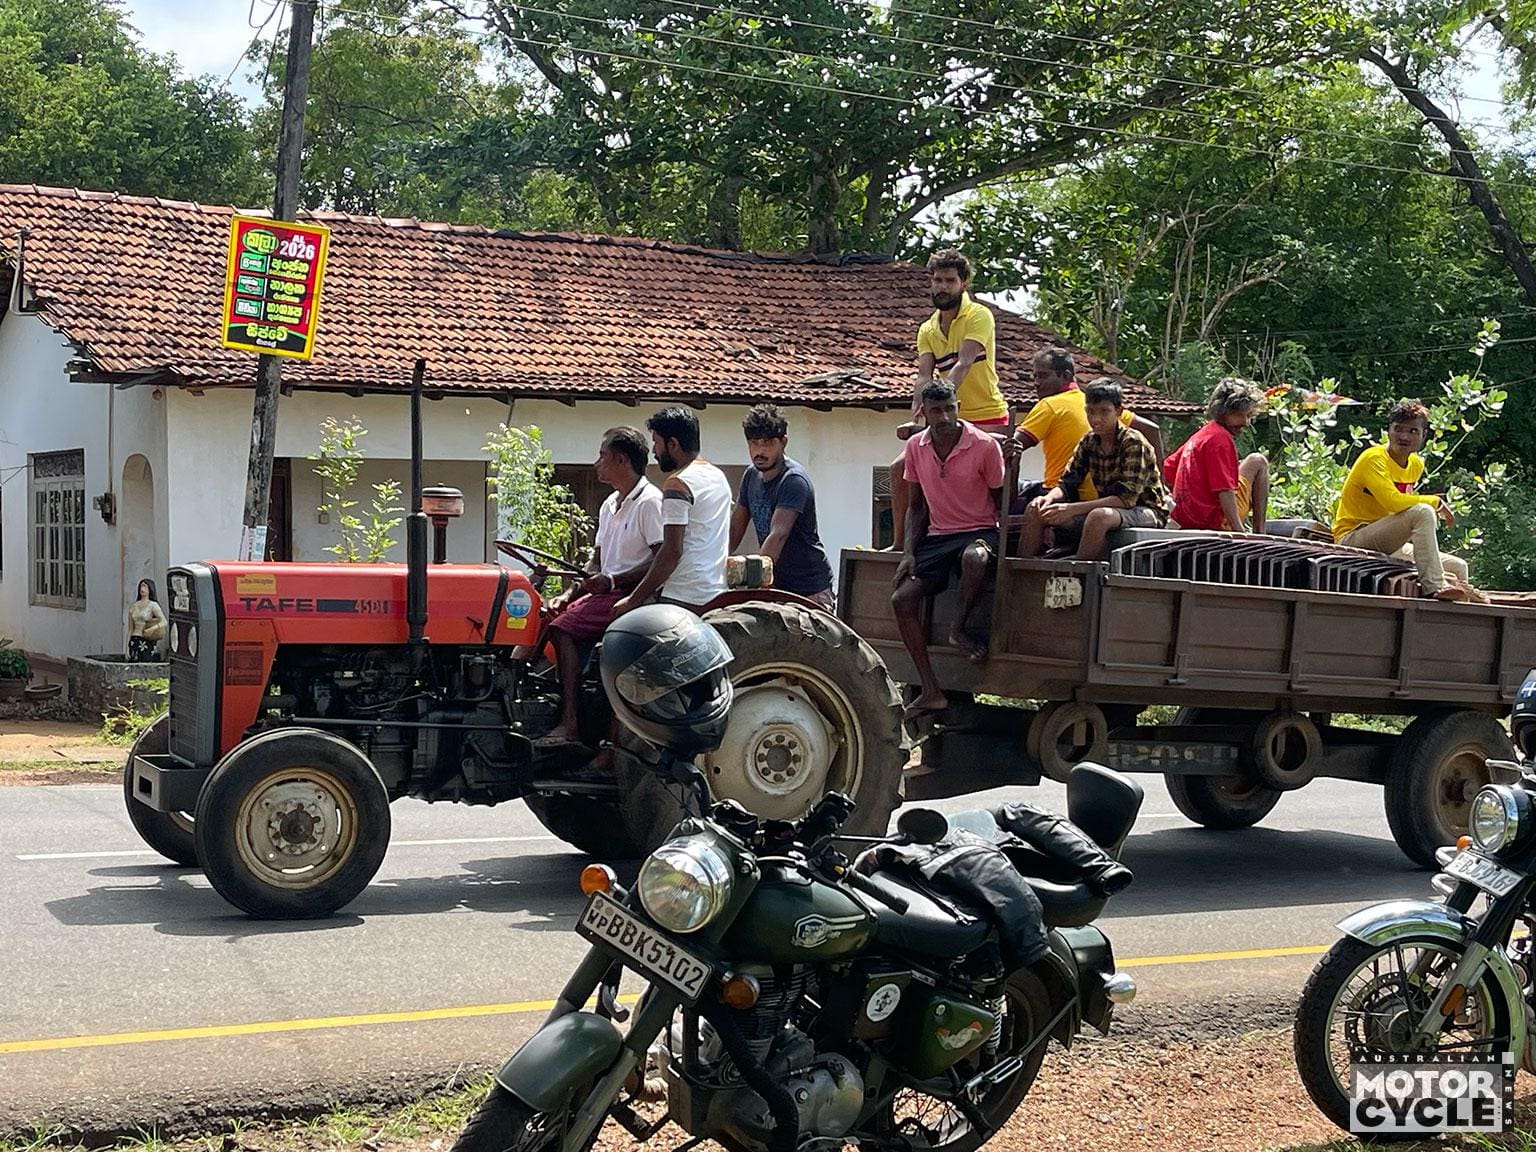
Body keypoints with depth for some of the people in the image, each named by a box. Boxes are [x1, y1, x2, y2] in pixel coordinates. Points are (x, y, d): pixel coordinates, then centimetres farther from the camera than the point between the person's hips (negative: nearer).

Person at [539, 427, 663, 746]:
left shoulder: (650, 502, -11)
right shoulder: (610, 505, 19)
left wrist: (612, 581, -22)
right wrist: (569, 594, 6)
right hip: (606, 592, 10)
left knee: (564, 629, -23)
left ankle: (569, 725, -27)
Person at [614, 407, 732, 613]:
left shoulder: (678, 483, -11)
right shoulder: (719, 476, 17)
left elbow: (671, 551, -17)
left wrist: (633, 600, -13)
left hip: (683, 598, -9)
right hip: (717, 594, 9)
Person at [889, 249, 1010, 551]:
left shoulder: (979, 316, -8)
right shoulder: (928, 330, 11)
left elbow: (963, 365, -23)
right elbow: (923, 379, -2)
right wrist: (916, 420, -20)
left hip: (987, 419, -7)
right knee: (900, 468, 1)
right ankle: (901, 542, 11)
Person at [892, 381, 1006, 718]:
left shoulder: (985, 445, -10)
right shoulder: (916, 447, 3)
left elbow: (1001, 502, -1)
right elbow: (917, 506, 12)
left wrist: (1003, 545, -16)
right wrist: (909, 552, 0)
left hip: (979, 532, -5)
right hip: (937, 536, 5)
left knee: (974, 557, -42)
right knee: (902, 598, -15)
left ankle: (958, 628, -16)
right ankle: (931, 692, -12)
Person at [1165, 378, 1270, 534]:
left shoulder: (1198, 436, 13)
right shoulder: (1221, 439, -13)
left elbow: (1166, 470, 17)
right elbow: (1225, 490, -21)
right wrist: (1240, 531, -24)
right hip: (1218, 522, -9)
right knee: (1258, 462, 4)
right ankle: (1260, 534, 1)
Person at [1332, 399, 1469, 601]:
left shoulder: (1416, 465, 10)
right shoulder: (1374, 458, -16)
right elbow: (1394, 502, -29)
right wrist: (1436, 501, -16)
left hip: (1389, 548, 9)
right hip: (1352, 541, -9)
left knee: (1458, 568, 6)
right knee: (1423, 512, -29)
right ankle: (1433, 586, -29)